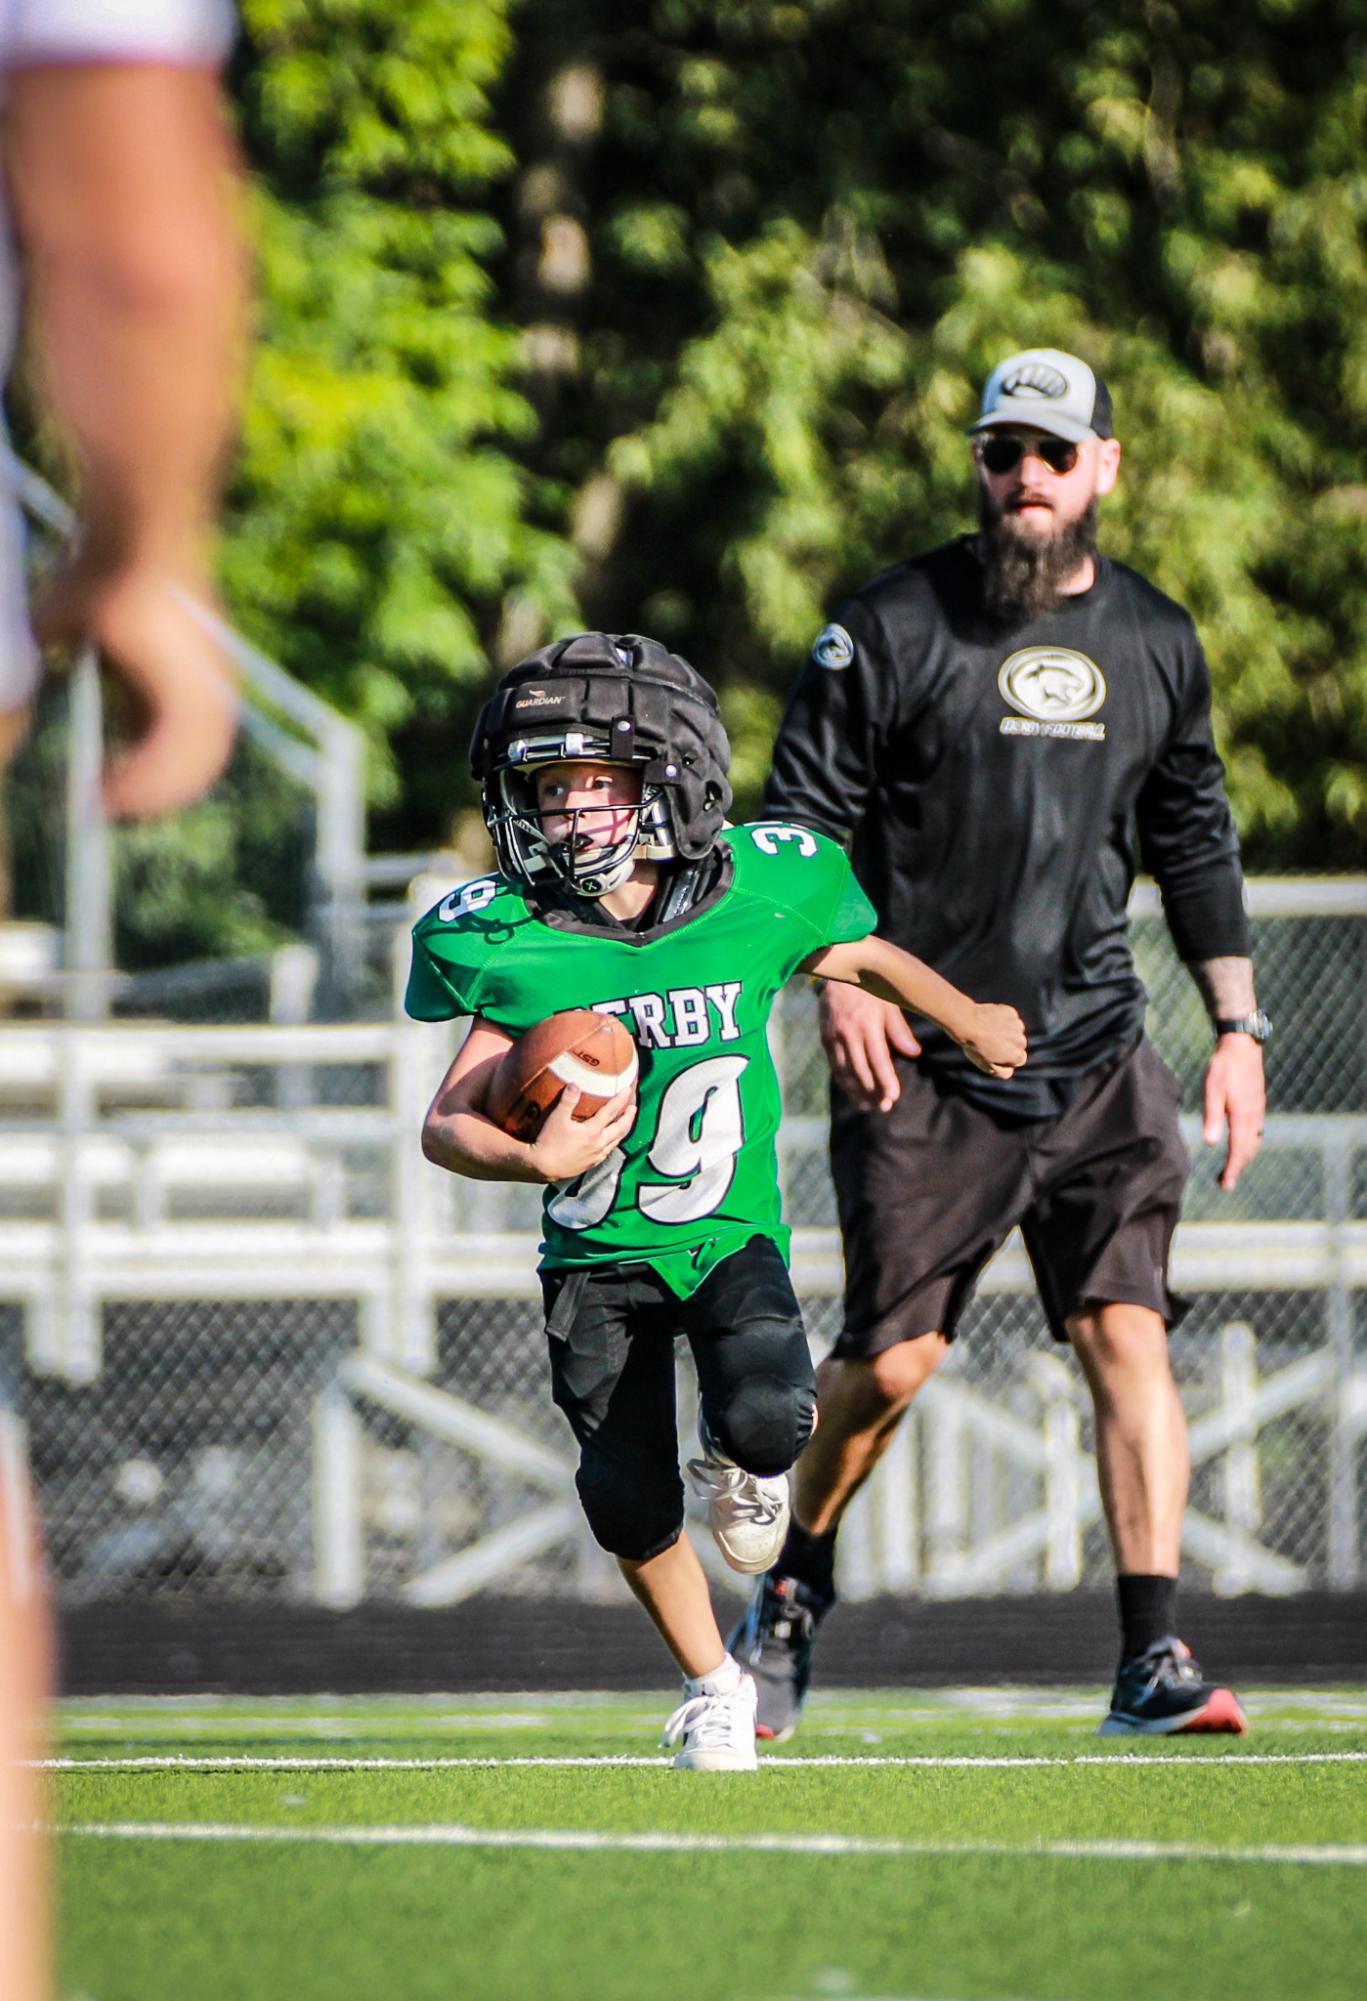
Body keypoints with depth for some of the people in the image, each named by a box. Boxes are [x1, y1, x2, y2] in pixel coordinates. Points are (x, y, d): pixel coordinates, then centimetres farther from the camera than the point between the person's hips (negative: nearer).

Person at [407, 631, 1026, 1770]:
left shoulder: (756, 896, -9)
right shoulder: (509, 944, -12)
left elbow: (860, 958, 14)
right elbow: (448, 1121, -9)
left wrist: (970, 1023, 30)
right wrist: (532, 1158, -30)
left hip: (730, 1236, -1)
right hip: (596, 1254, 1)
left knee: (767, 1419, -26)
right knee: (629, 1502, -6)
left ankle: (746, 1468, 14)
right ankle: (712, 1685, 21)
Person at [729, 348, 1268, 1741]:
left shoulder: (1156, 645, 12)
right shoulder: (891, 628, -1)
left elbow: (1195, 844, 20)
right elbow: (802, 817, 1)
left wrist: (1237, 1025, 14)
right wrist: (835, 975, -12)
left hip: (1094, 1062, 3)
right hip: (922, 1063, -3)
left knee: (1127, 1331, -11)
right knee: (892, 1355, -3)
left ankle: (1152, 1655, -13)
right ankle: (794, 1585, 24)